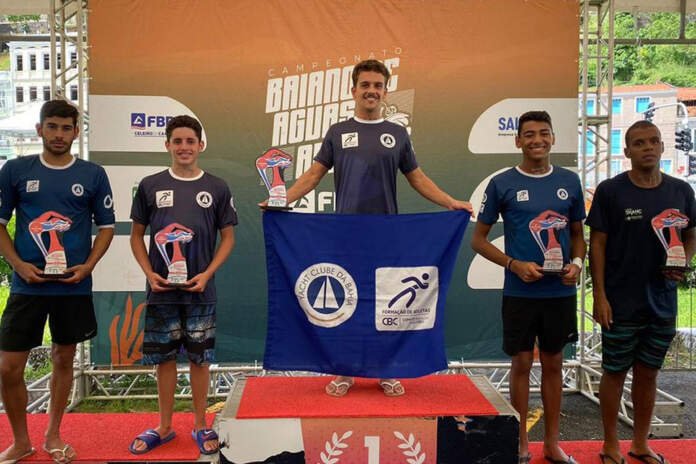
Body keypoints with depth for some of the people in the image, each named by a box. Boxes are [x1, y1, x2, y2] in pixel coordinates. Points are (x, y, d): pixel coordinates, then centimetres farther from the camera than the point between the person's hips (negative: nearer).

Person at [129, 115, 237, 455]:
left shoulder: (217, 188, 1)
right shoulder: (150, 186, 3)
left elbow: (228, 237, 3)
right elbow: (137, 235, 8)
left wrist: (207, 274, -9)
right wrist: (149, 273, -5)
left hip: (200, 291, -1)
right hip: (161, 290, 1)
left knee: (200, 358, 7)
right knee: (164, 357, 10)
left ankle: (200, 426, 22)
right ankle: (164, 427, 25)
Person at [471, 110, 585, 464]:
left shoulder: (570, 181, 5)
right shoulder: (502, 184, -4)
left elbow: (577, 234, 14)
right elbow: (479, 240, 0)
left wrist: (576, 262, -6)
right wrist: (515, 265, -14)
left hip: (561, 291, 3)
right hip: (520, 292, -3)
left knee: (553, 364, 13)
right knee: (522, 364, 6)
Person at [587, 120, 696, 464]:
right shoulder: (610, 190, -7)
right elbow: (597, 243, -7)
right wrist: (599, 296, -11)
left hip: (663, 303, 4)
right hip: (621, 303, -3)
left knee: (648, 373, 15)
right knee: (615, 372, 7)